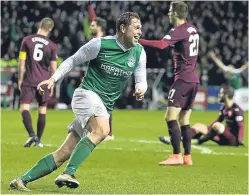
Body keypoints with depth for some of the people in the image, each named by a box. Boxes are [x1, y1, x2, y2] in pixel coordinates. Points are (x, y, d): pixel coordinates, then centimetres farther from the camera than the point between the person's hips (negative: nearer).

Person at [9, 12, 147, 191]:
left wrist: (141, 89, -12)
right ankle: (68, 174, -38)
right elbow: (73, 61, 5)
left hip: (104, 107, 5)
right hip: (87, 94, -5)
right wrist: (53, 79, -3)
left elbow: (141, 80, 12)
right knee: (102, 130, -35)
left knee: (64, 153, -1)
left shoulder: (139, 52, 6)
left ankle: (23, 180, 2)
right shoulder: (100, 44, -8)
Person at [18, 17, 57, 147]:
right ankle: (38, 140, 14)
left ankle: (32, 135, -25)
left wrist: (20, 79, 6)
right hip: (44, 82, 2)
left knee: (24, 108, -4)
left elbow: (21, 62, -2)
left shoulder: (26, 40, -1)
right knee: (42, 111, 11)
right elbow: (53, 68, 2)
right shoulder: (52, 46, 0)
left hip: (29, 81, -2)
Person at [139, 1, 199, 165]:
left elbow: (161, 44, -29)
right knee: (184, 120, 11)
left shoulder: (179, 31, -12)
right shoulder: (192, 29, 13)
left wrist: (139, 41, -29)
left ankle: (177, 156, -13)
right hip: (194, 79, 9)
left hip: (183, 78, -8)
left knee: (171, 117, -8)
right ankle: (187, 156, 8)